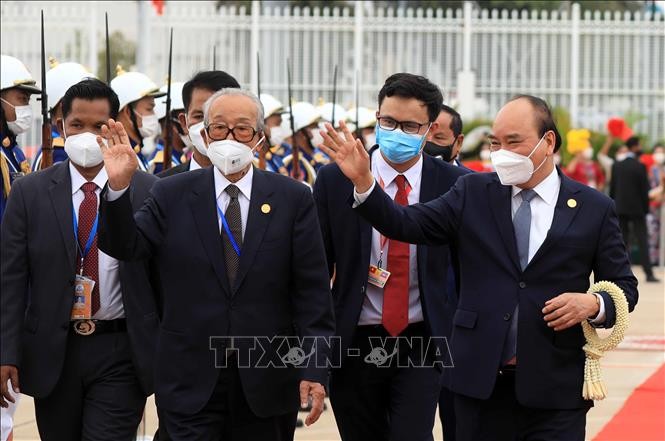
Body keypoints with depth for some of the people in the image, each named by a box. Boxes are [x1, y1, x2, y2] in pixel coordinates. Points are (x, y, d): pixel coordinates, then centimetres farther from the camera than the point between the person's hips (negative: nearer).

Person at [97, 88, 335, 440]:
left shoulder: (293, 199, 2)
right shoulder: (172, 195, 4)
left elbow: (312, 292, -1)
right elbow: (124, 247, -6)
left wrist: (315, 369, -8)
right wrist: (119, 187, -22)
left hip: (268, 382, 0)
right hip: (191, 383, 0)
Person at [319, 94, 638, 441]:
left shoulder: (594, 208, 3)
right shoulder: (474, 193, 7)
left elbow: (623, 286, 7)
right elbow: (408, 225, -2)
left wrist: (593, 304, -14)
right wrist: (363, 181, -16)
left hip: (555, 389, -1)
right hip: (481, 382, 2)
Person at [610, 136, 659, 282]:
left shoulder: (616, 166, 5)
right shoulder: (640, 167, -11)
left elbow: (612, 188, 7)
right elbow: (644, 189, -10)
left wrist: (613, 208, 13)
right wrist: (646, 208, -1)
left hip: (620, 208, 4)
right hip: (637, 208, -4)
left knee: (623, 241, 7)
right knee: (642, 241, -1)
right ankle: (649, 273, -4)